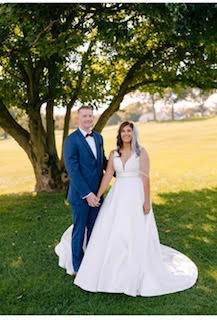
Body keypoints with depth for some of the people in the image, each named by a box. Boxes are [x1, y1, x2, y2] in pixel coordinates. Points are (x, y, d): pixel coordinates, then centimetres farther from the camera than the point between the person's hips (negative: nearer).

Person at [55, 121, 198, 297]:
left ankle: (138, 274, 23)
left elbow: (145, 177, -8)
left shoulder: (141, 151, -3)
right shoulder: (114, 153, 7)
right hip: (117, 196, 4)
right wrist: (97, 197, 1)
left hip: (136, 196, -4)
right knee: (111, 233, 5)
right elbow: (107, 176, 5)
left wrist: (147, 201, -12)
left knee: (137, 236, 3)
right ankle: (114, 271, 23)